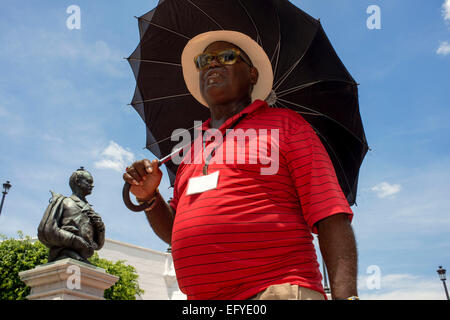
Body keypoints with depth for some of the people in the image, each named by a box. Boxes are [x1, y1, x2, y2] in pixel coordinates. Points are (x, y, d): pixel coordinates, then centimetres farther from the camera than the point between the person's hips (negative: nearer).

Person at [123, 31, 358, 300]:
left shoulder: (285, 123, 5)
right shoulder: (193, 152, 19)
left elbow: (331, 216, -4)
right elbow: (174, 233, 24)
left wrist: (346, 295, -15)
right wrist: (148, 197, 6)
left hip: (278, 290, -5)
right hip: (200, 294, 5)